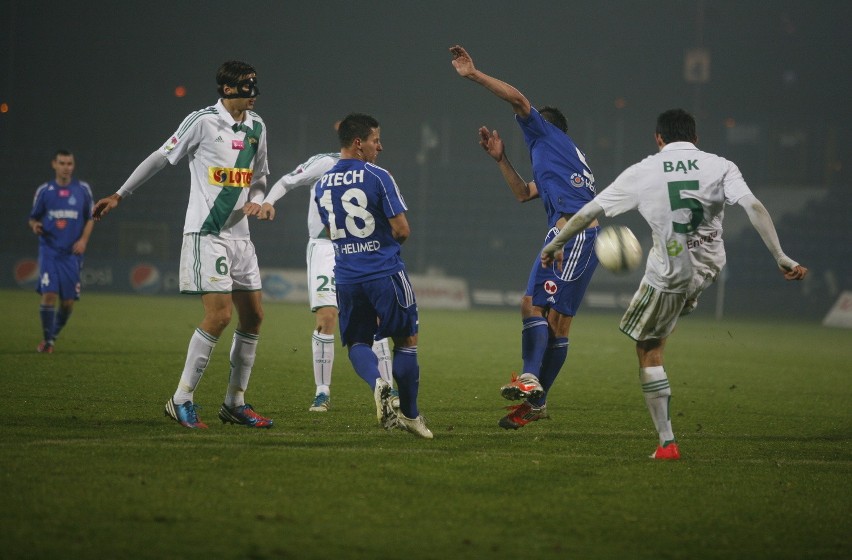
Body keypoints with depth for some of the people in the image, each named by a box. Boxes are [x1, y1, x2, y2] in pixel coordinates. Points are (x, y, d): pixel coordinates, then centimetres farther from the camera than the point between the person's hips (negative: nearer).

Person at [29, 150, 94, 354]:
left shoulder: (83, 189, 5)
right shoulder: (44, 191, 4)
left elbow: (90, 218, 13)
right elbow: (33, 217, 11)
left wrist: (83, 240, -2)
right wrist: (35, 225, -12)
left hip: (72, 253, 1)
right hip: (49, 251, -1)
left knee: (68, 301, 0)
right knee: (49, 294, -15)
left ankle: (54, 335, 25)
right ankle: (47, 339, 1)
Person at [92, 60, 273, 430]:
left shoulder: (256, 127, 11)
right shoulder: (203, 121, -9)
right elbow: (160, 158, -1)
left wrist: (256, 201, 1)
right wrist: (119, 195, 3)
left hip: (239, 234, 7)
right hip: (206, 233, -7)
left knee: (253, 316, 5)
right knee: (219, 314, -16)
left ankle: (235, 403, 15)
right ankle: (181, 400, -6)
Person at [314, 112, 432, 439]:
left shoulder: (322, 186, 8)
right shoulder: (377, 177, -11)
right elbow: (402, 230, -11)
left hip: (347, 277, 4)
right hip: (386, 273, -4)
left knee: (357, 343, 13)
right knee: (406, 340, 11)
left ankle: (377, 383, -18)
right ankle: (409, 414, 15)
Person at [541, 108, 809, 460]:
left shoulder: (643, 172, -6)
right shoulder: (720, 167, -5)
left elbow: (587, 212, 1)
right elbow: (754, 207, -19)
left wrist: (554, 245, 16)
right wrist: (781, 258, -19)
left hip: (668, 275, -3)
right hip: (709, 267, 3)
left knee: (648, 352, 11)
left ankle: (667, 443, 7)